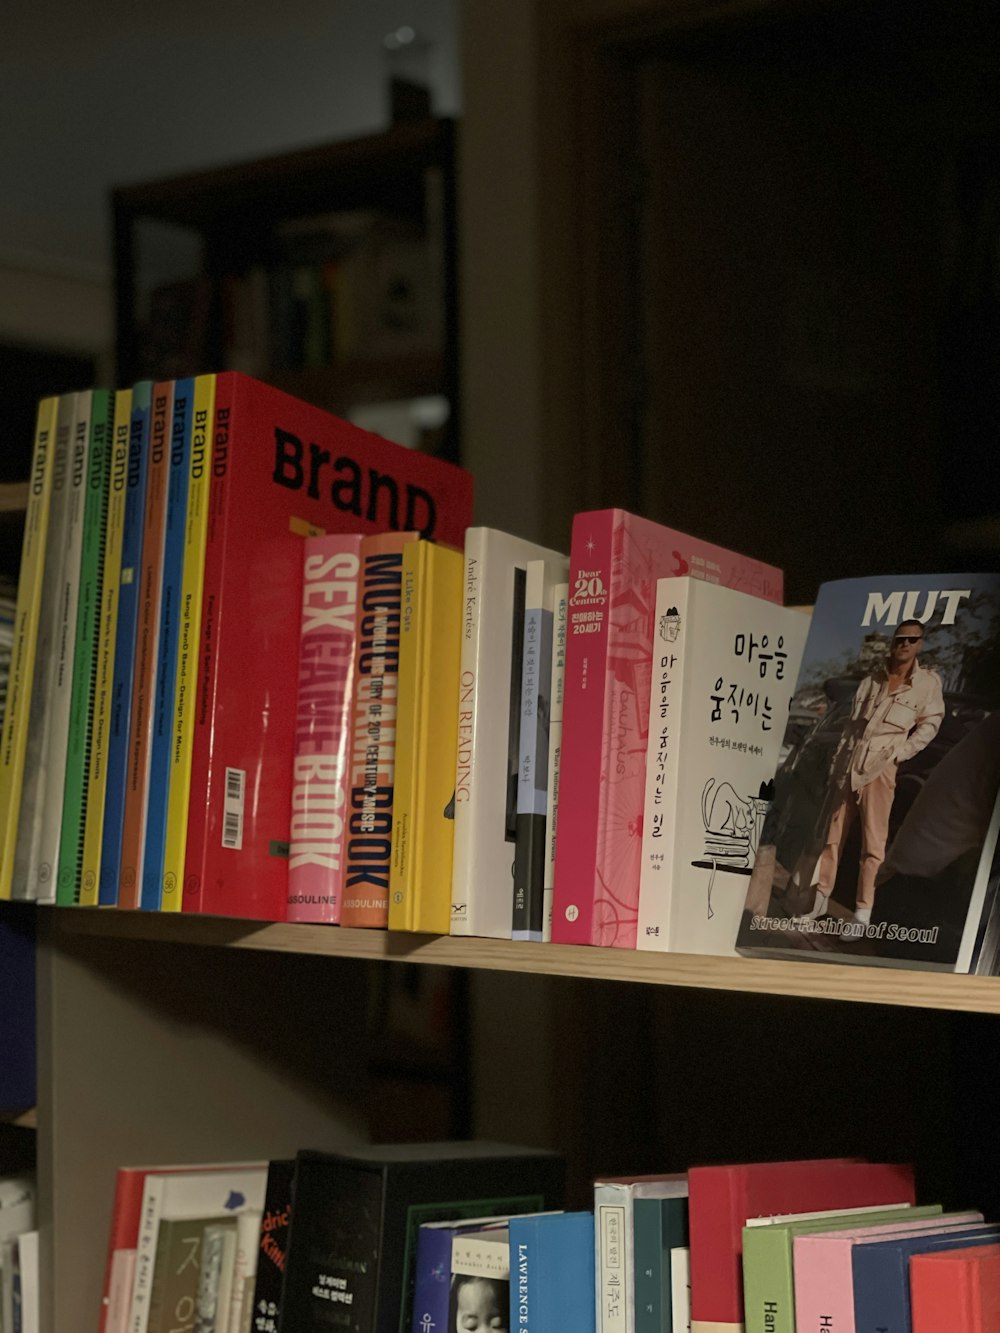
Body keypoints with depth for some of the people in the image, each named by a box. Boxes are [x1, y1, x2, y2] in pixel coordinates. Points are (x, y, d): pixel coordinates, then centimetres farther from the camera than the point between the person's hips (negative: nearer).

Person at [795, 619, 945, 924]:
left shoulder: (928, 682, 1)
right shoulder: (871, 681, 12)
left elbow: (929, 724, 2)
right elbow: (851, 726, 14)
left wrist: (900, 752, -8)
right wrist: (836, 766, 9)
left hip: (879, 770, -5)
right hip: (848, 767, 5)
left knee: (873, 842, -7)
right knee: (833, 835, 9)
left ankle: (863, 913, -6)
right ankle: (820, 899, 19)